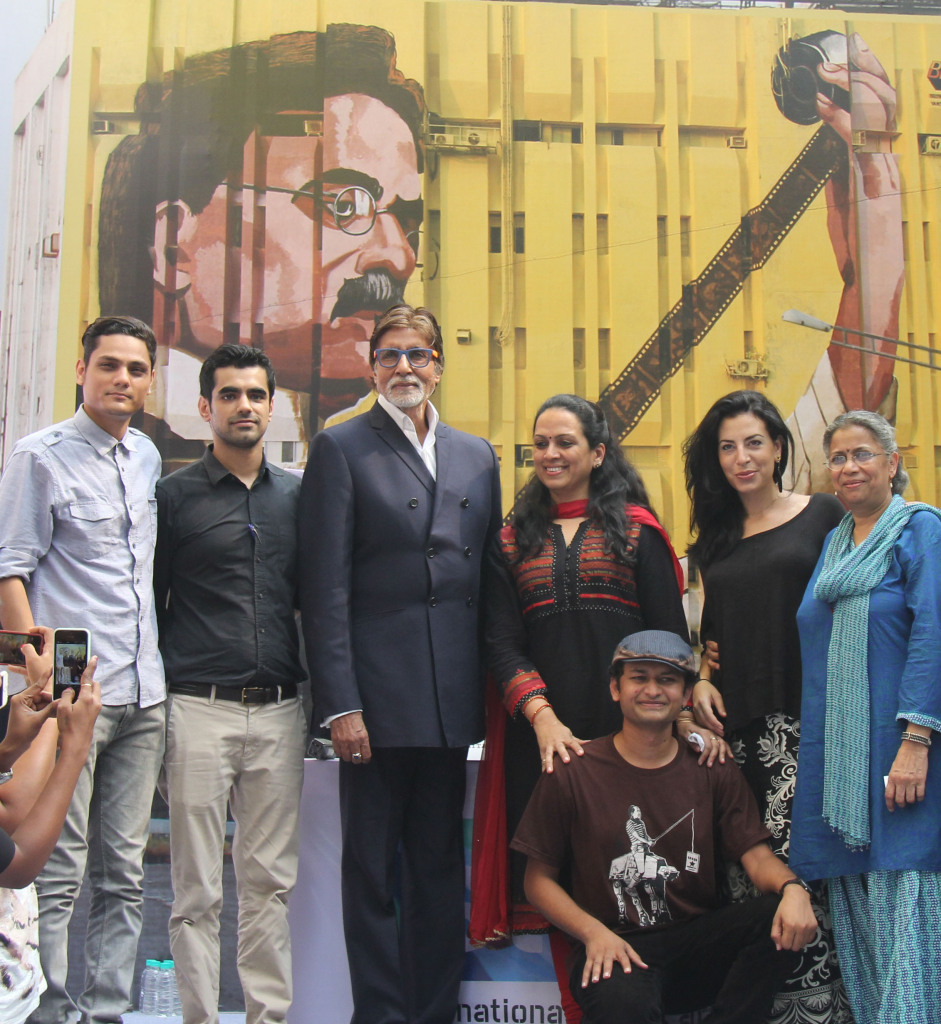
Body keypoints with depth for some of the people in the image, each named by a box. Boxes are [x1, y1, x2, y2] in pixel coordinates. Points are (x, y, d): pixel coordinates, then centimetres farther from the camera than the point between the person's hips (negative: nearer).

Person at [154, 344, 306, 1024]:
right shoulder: (174, 495, 3)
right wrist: (156, 700, -1)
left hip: (279, 712, 3)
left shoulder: (297, 496, 12)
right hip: (199, 709, -3)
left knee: (271, 881, 8)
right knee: (198, 888, 2)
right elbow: (150, 605, 4)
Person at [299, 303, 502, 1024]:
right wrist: (340, 703, -13)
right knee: (372, 870, 6)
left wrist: (493, 688, 7)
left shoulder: (477, 457, 14)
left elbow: (490, 578, 14)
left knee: (441, 865, 13)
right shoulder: (342, 449, 0)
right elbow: (325, 589, -7)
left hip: (451, 699, 5)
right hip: (377, 697, -4)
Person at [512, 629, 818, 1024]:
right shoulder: (574, 772, -2)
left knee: (784, 918, -24)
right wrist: (593, 932, -15)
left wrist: (792, 887, -24)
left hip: (698, 941, 5)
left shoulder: (713, 770, 8)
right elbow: (539, 878, 2)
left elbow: (757, 856, 0)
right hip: (615, 948, -4)